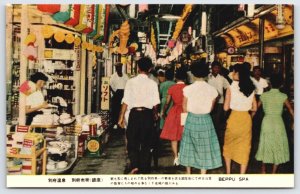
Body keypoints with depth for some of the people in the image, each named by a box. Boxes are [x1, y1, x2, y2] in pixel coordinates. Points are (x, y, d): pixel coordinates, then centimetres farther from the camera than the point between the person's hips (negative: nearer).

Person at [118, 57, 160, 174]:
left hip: (134, 113, 0)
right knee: (146, 143, 10)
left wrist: (121, 117, 3)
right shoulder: (153, 83, -3)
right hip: (147, 114, 1)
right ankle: (144, 170, 16)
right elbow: (155, 103, -1)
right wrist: (155, 114, 18)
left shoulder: (131, 82, -4)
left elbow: (126, 101, -5)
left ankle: (134, 165, -5)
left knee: (132, 141, 11)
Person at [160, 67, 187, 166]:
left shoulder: (171, 88, -5)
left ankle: (176, 157, 7)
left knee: (173, 136, 8)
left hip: (174, 112, 0)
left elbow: (167, 102, -1)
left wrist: (163, 112, 15)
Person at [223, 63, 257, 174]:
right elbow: (254, 108, 6)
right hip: (246, 118, 3)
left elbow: (226, 108, -10)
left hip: (234, 118, -3)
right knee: (244, 148, 9)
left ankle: (228, 172, 25)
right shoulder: (251, 88, 1)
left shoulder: (231, 88, -11)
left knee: (228, 145, 18)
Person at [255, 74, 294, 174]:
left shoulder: (264, 95, -1)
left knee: (266, 145, 18)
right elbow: (291, 110, -1)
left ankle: (263, 170, 28)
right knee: (278, 147, 11)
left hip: (266, 122, 2)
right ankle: (273, 173, 13)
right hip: (278, 122, -2)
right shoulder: (283, 96, -6)